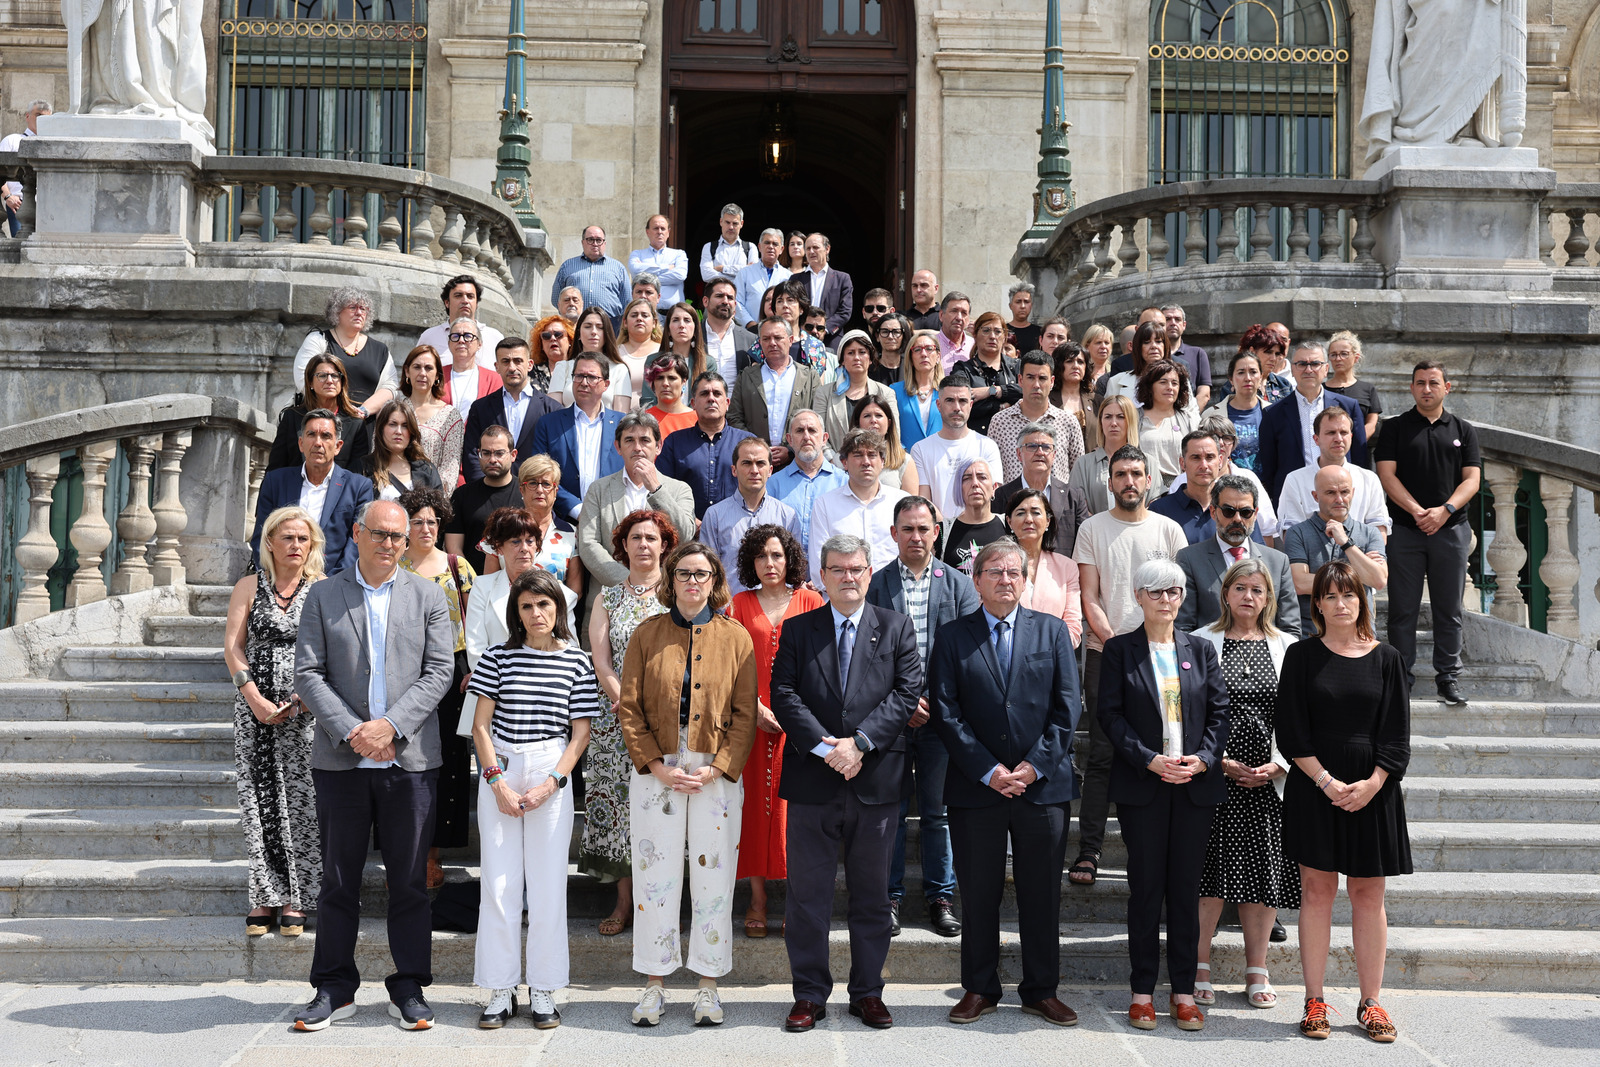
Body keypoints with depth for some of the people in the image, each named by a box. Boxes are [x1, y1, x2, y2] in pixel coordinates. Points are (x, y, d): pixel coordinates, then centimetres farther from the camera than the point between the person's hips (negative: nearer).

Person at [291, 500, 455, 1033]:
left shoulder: (428, 596, 7)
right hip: (340, 760, 0)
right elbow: (307, 673, 0)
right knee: (338, 880, 7)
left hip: (410, 758, 0)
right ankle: (334, 989, 18)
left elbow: (440, 670, 0)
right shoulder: (322, 596, 7)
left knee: (409, 882, 5)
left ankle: (409, 989, 15)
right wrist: (350, 730, -12)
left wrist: (391, 724, -12)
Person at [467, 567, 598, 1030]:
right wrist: (497, 780, -6)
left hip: (551, 776, 0)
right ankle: (500, 991, 9)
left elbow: (580, 733, 3)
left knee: (547, 885, 0)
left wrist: (551, 783, -7)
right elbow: (481, 725, 4)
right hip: (500, 773, 1)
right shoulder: (499, 658, 5)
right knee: (499, 883, 1)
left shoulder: (576, 661, 4)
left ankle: (543, 991, 11)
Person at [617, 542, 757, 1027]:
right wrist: (657, 767, -8)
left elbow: (745, 714, 2)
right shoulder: (647, 635, 5)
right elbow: (630, 709, 3)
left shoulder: (735, 638, 4)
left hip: (717, 775, 0)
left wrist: (717, 769, -9)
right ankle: (654, 984, 13)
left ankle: (708, 985, 13)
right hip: (657, 772, 0)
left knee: (714, 878, 3)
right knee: (655, 877, 3)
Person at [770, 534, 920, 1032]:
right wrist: (825, 746, -15)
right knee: (807, 893, 4)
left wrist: (859, 742, -14)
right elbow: (783, 695, -2)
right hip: (811, 781, 0)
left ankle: (868, 992, 20)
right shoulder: (797, 630, 7)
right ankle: (810, 995, 14)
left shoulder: (896, 628, 7)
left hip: (876, 780, 0)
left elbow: (907, 692, -3)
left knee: (872, 894, 9)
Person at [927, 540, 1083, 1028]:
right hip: (975, 787, -1)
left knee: (1042, 893, 6)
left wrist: (1034, 765, -8)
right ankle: (979, 989, 18)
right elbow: (945, 712, -2)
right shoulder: (952, 637, 4)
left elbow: (1067, 707, 2)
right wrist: (988, 771, -10)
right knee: (978, 894, 6)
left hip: (1043, 783, 1)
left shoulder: (1052, 631, 7)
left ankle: (1041, 990, 18)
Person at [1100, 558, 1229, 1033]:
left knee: (1186, 886, 5)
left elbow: (1219, 710, 7)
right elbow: (1111, 714, -3)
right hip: (1141, 784, -2)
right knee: (1145, 886, 1)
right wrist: (1150, 760, -13)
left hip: (1196, 782, 2)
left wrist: (1203, 759, -8)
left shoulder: (1201, 649, 10)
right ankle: (1143, 990, 10)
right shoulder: (1119, 650, 2)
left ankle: (1184, 990, 13)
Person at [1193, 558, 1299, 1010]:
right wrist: (1218, 761, -9)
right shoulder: (1202, 642, 3)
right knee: (1210, 872, -5)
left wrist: (1277, 765, -6)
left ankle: (1257, 972, 16)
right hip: (1213, 775, -2)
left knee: (1262, 873, 5)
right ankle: (1199, 969, 5)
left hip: (1269, 779, 2)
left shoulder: (1286, 647, 10)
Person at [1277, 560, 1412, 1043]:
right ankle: (1314, 1002, 7)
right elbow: (1291, 730, -2)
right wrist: (1326, 781, -12)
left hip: (1373, 790, 1)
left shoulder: (1387, 659, 6)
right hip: (1314, 786, -1)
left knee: (1368, 894, 4)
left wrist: (1371, 785, -11)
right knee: (1316, 891, 1)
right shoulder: (1302, 656, 3)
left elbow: (1397, 735, 3)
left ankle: (1370, 1003, 12)